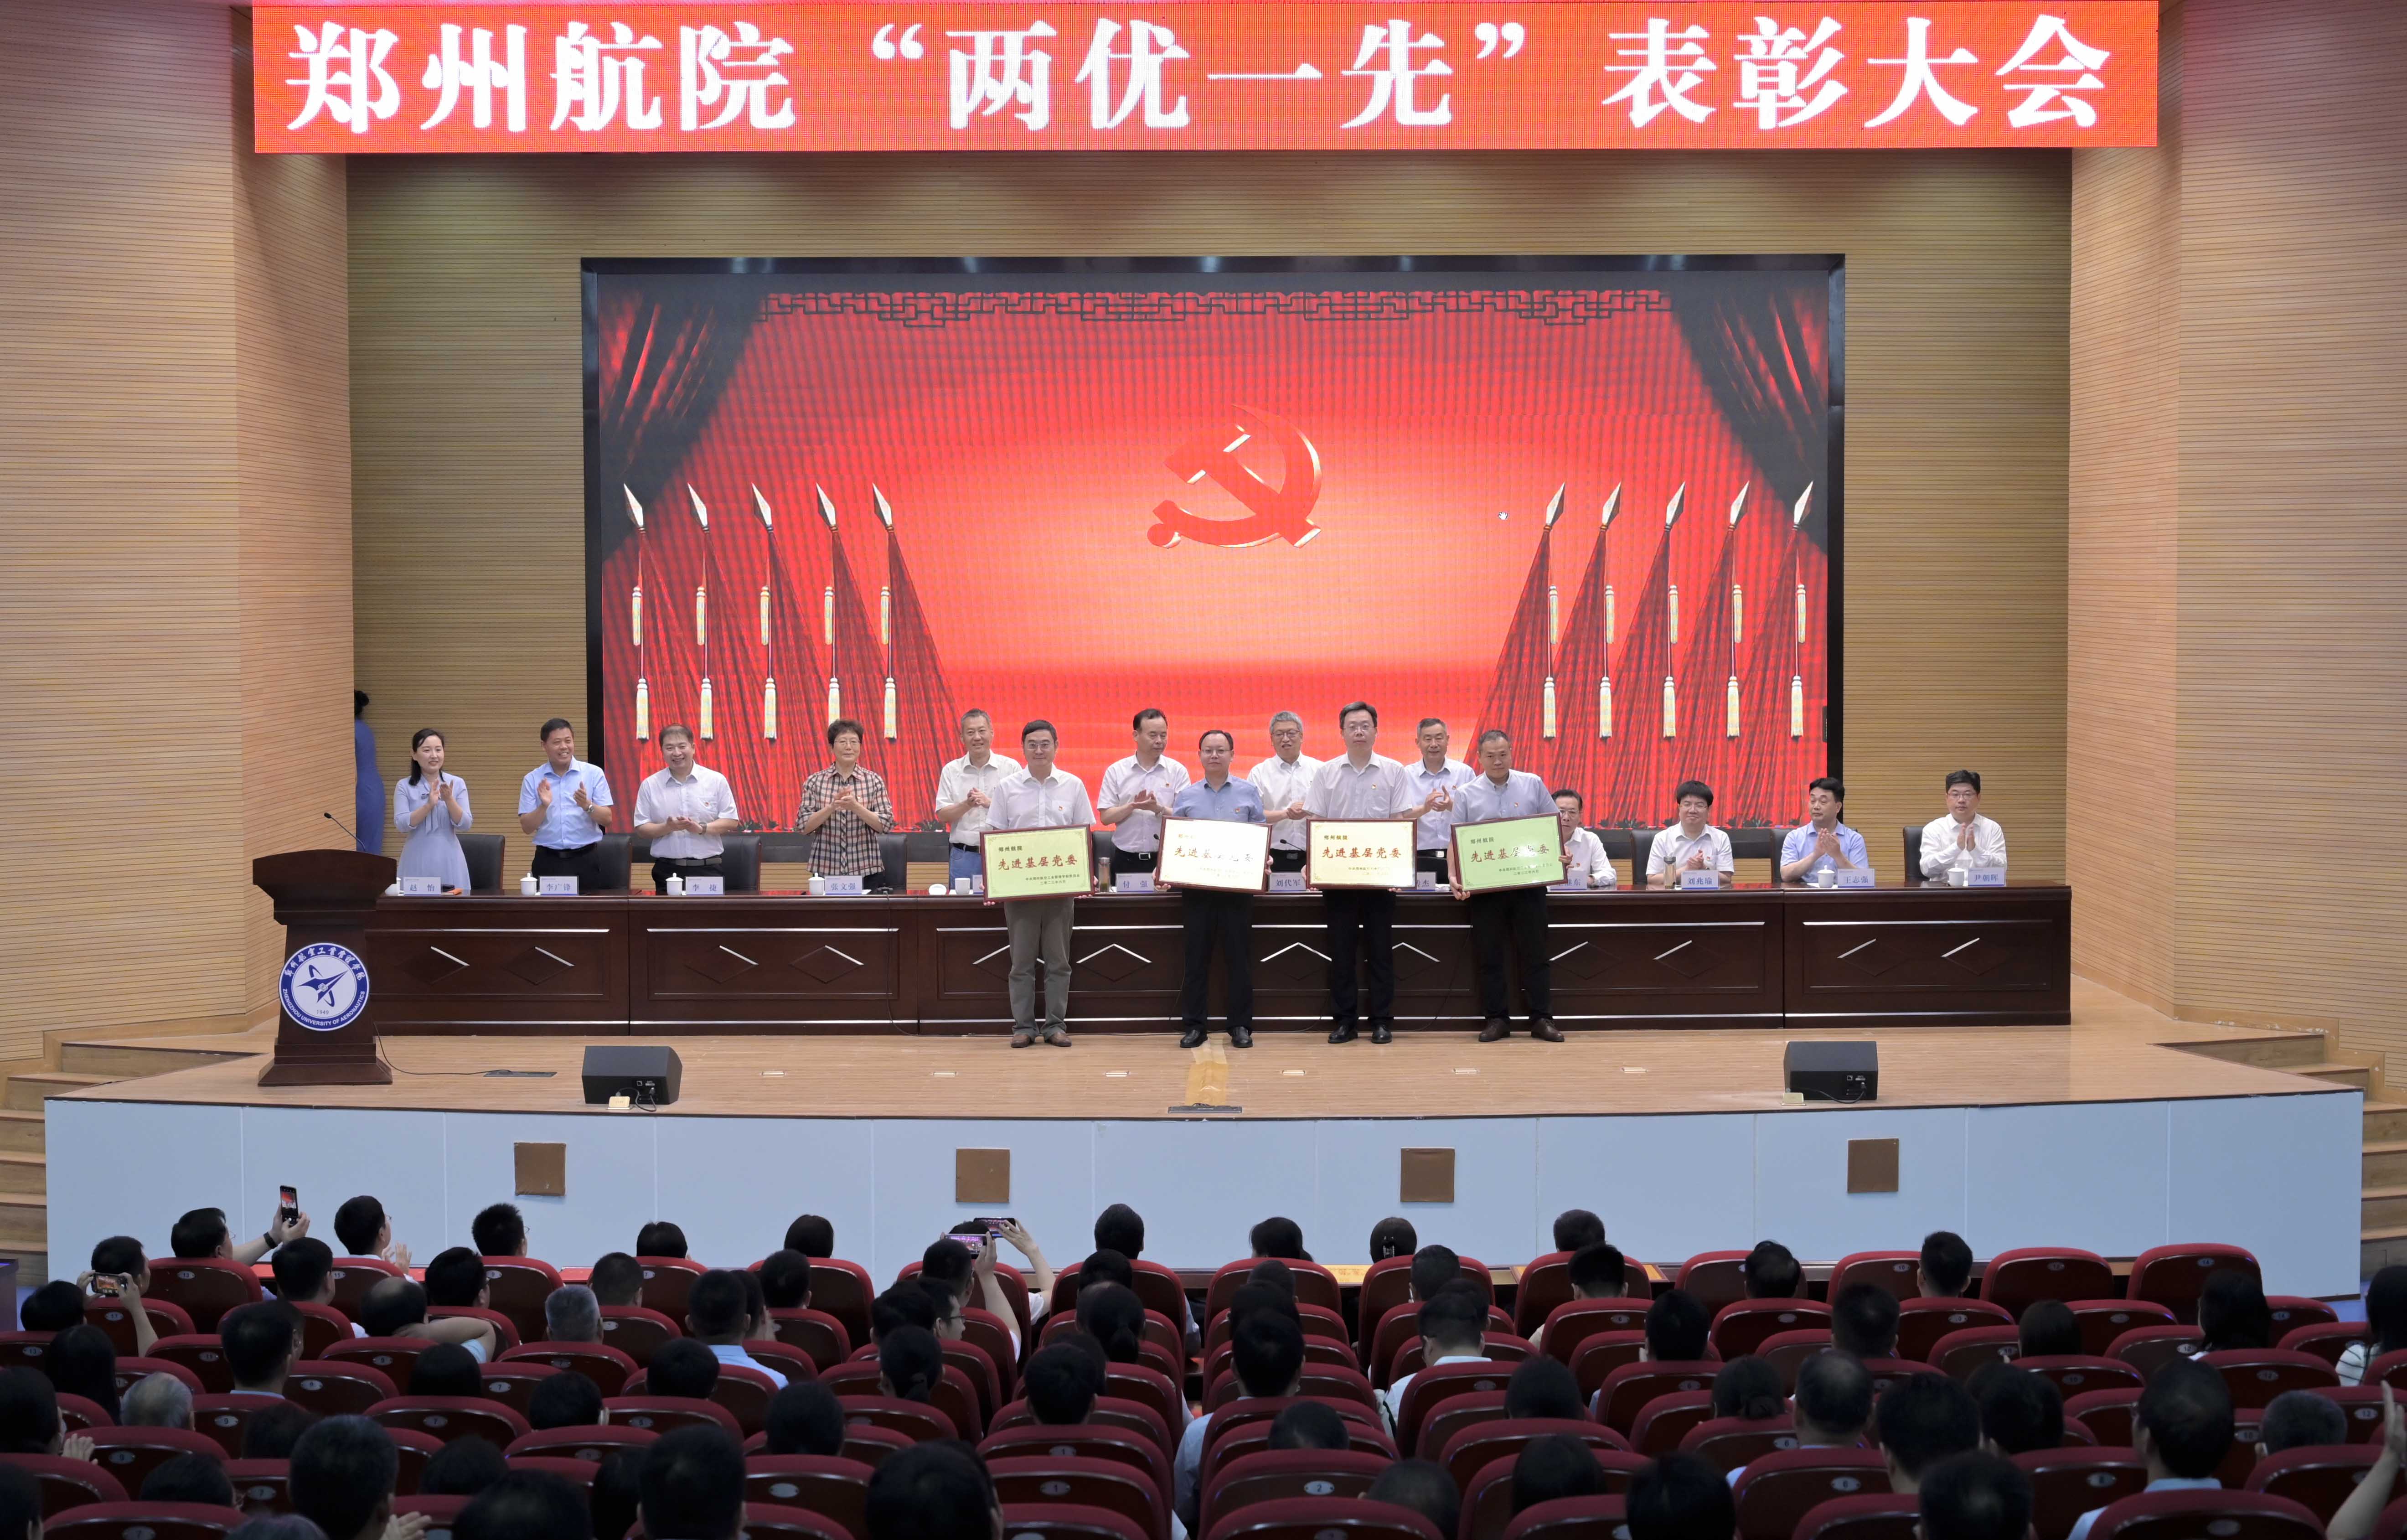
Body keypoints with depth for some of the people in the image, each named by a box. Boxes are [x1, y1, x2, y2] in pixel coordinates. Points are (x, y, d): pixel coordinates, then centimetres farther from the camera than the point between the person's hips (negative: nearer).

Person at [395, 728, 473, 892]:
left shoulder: (457, 784, 4)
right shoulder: (404, 786, 1)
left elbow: (465, 824, -3)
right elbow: (401, 824, -10)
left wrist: (450, 800, -19)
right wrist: (429, 805, -22)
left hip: (449, 861, 1)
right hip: (418, 862, -1)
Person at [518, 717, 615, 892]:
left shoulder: (594, 774, 2)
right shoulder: (533, 780, 5)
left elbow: (607, 819, -1)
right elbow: (527, 827, 1)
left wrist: (587, 806, -20)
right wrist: (543, 807, -17)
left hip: (585, 860, 0)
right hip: (548, 862, 1)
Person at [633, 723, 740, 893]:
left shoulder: (716, 780, 3)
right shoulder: (650, 785, 5)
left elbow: (731, 822, 2)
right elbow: (641, 828, 4)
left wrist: (701, 828, -15)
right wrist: (667, 828, -15)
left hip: (709, 869, 0)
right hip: (668, 871, 1)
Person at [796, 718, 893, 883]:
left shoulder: (874, 781, 2)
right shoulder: (815, 782, 3)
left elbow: (885, 825, -4)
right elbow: (802, 827, -2)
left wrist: (856, 807, -19)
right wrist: (832, 807, -17)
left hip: (865, 870, 0)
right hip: (825, 870, 0)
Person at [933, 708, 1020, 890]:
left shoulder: (1011, 768, 4)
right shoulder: (951, 771, 8)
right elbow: (942, 816, 4)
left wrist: (990, 803, -16)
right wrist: (967, 805, -14)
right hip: (964, 856, 1)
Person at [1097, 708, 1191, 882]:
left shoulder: (1178, 771, 3)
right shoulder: (1116, 771, 5)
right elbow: (1106, 817, 0)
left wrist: (1158, 809, -21)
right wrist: (1132, 806, -17)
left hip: (1165, 859, -1)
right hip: (1126, 860, 1)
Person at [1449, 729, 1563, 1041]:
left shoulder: (1533, 786, 5)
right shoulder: (1466, 794, 4)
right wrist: (1456, 877, -12)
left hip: (1529, 883, 0)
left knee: (1534, 952, 2)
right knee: (1489, 956, 4)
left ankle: (1541, 1019, 8)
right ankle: (1496, 1019, 12)